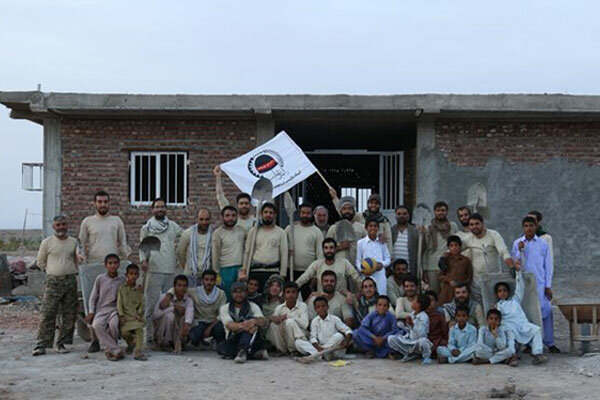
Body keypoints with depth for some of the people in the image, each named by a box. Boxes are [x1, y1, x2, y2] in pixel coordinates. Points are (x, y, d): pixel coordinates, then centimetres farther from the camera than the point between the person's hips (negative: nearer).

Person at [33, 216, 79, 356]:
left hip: (71, 280, 3)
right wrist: (52, 271, 6)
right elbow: (40, 262, 10)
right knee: (47, 314, -8)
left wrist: (71, 271, 9)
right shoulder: (47, 242, 3)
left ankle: (61, 344, 11)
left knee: (69, 315, 2)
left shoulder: (74, 242, 10)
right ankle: (41, 345, -5)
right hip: (53, 281, -3)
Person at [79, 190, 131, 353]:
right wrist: (80, 253, -9)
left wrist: (125, 254, -5)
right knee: (91, 302, -2)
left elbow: (122, 243, 14)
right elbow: (81, 242, 11)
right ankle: (95, 338, 4)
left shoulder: (116, 221, 14)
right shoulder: (87, 222, 11)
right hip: (91, 266, 0)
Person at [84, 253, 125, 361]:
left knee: (113, 324, -34)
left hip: (115, 309, 0)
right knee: (96, 325, -33)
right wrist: (91, 312, -3)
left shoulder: (122, 279, 6)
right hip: (101, 309, 0)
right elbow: (93, 297, 8)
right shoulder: (100, 279, 4)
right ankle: (116, 351, -31)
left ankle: (109, 349, -10)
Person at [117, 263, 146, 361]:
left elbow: (141, 303, 7)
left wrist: (139, 314, -9)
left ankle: (138, 352, -28)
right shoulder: (122, 288, 5)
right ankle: (131, 343, 14)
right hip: (125, 315, -1)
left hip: (136, 315, 1)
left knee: (139, 328, -27)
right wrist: (121, 315, -12)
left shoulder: (139, 289, 9)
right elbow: (119, 303, 0)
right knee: (124, 331, -22)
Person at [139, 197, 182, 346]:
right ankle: (150, 337, -2)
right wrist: (143, 260, -10)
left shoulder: (173, 226, 14)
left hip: (171, 270, 3)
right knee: (152, 304, -5)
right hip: (153, 270, -3)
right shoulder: (146, 228, 8)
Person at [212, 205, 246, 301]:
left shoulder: (241, 229, 9)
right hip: (226, 269, -4)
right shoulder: (218, 233, -2)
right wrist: (216, 273, -6)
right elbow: (215, 254, -3)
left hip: (241, 268, 4)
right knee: (227, 298, 0)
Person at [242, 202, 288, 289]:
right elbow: (247, 253, 9)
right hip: (255, 271, 1)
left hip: (273, 272, -1)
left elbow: (284, 255, 4)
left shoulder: (281, 232, 7)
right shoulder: (253, 231, 9)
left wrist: (282, 275, -2)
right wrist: (245, 273, 3)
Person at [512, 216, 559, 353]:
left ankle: (550, 343, 3)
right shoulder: (517, 244, 5)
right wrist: (520, 251, -12)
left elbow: (548, 266, 4)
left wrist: (548, 286, -1)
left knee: (546, 311, -5)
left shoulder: (543, 244, 3)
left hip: (540, 284, -1)